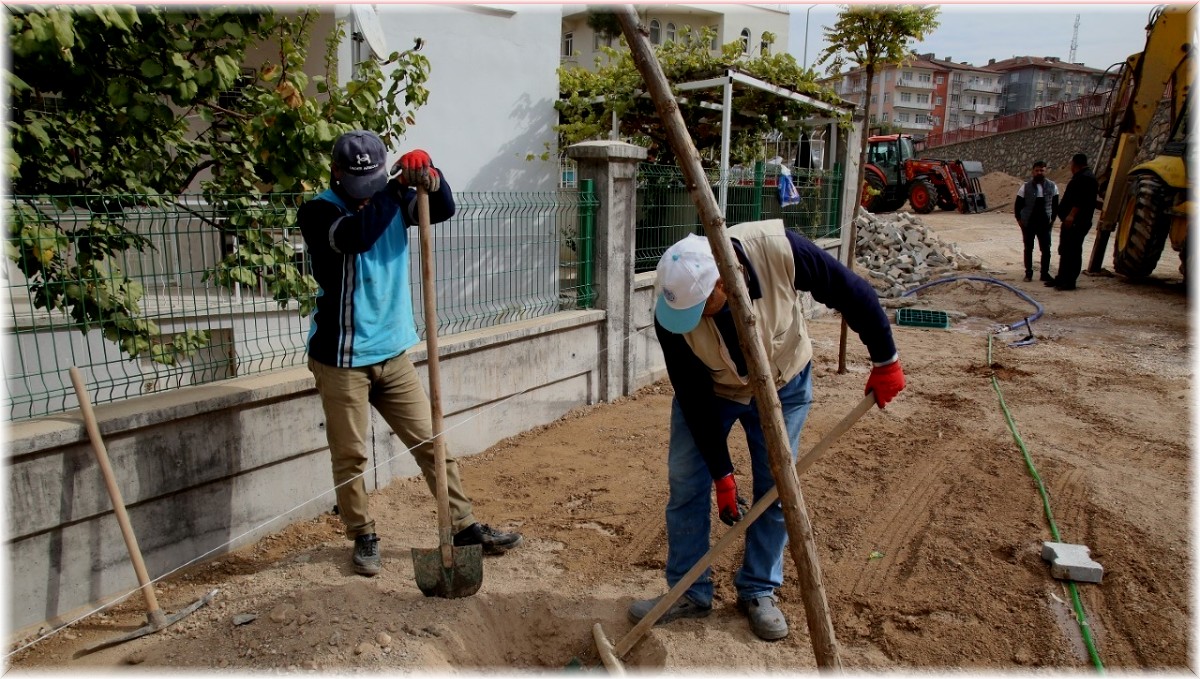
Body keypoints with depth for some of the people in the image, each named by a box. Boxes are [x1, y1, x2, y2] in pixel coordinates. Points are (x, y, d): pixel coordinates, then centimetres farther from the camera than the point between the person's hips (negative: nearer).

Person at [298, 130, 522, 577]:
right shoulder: (318, 210, -9)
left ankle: (465, 527, 19)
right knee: (350, 456, 4)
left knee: (431, 442, 8)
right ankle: (363, 537, 25)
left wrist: (429, 179, -30)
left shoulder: (392, 198, 5)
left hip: (392, 353, 4)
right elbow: (356, 236, -29)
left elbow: (444, 209, -10)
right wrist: (401, 183, -33)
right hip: (341, 359, -4)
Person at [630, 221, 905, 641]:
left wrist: (884, 361, -11)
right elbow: (694, 398, -22)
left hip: (783, 385, 0)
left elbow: (853, 294, -20)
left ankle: (759, 591, 22)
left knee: (775, 488, 2)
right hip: (710, 389, 0)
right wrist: (721, 473, -18)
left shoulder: (778, 250, -36)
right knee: (686, 482, -3)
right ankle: (689, 593, 14)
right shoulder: (672, 312, -32)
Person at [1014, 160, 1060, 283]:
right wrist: (1019, 220, -4)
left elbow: (1055, 205, 11)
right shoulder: (1026, 187, -3)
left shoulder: (1052, 187, 2)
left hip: (1045, 223, 2)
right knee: (1028, 249, 6)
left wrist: (1052, 219, 3)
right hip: (1028, 223, -1)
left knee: (1046, 249, 2)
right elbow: (1017, 205, 2)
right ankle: (1028, 273, 14)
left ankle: (1045, 273, 12)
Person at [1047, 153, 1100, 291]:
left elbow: (1081, 200, -25)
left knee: (1073, 252, -9)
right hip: (1070, 222, 11)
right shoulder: (1081, 177, 21)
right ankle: (1061, 278, 23)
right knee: (1065, 251, 15)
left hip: (1076, 223, -11)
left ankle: (1070, 281, -8)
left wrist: (1071, 215, -30)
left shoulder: (1086, 178, -13)